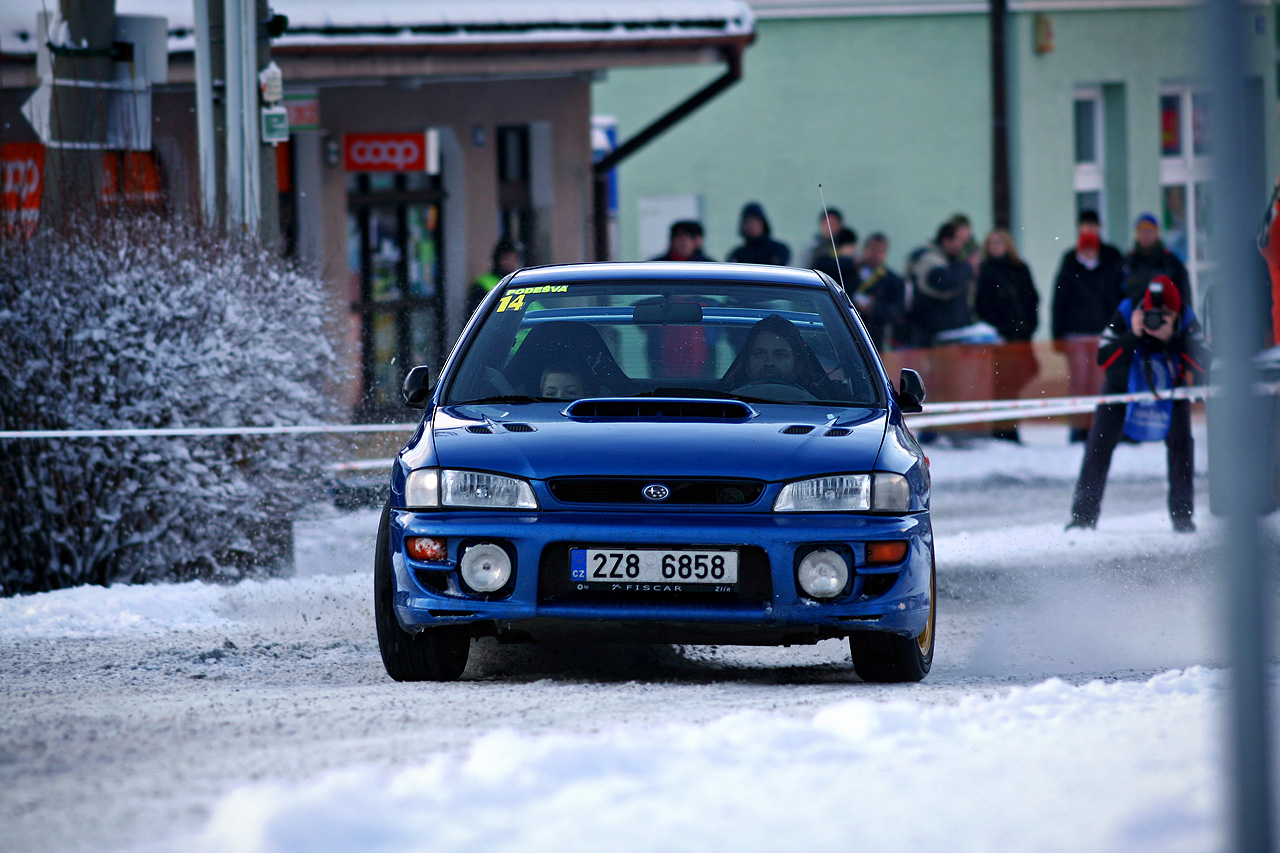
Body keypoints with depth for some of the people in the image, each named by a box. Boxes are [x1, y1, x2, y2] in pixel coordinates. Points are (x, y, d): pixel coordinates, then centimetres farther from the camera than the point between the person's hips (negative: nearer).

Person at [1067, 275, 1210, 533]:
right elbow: (1104, 360, -32)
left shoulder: (1186, 322, -25)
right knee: (1100, 441, -11)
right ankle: (1084, 514, -3)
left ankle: (1182, 514, -4)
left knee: (1180, 441, -15)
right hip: (1122, 385, -1)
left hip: (1169, 389, 1)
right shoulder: (1125, 315, -29)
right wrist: (1132, 335, -44)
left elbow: (1201, 364, -31)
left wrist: (1171, 339, -42)